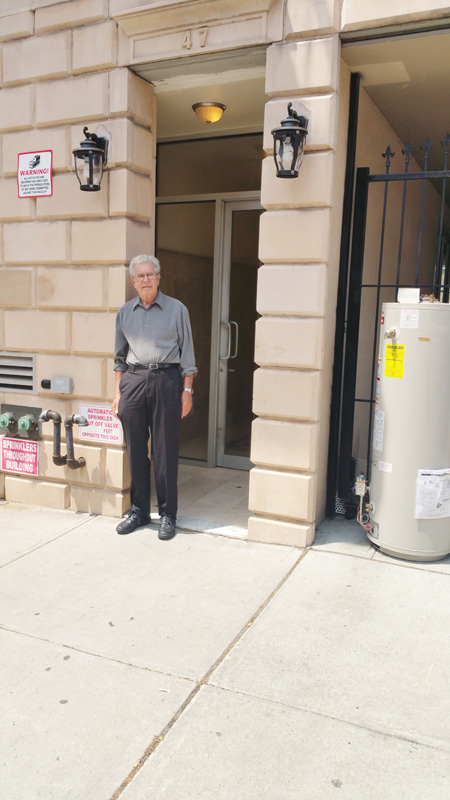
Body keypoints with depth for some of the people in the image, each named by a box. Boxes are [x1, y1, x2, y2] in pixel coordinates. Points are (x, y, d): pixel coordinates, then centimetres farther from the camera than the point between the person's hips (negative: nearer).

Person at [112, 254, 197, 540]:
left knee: (166, 451, -1)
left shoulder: (177, 309, 4)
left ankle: (168, 513, 10)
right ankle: (139, 510, 19)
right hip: (133, 380, 3)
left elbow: (187, 353, 3)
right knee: (136, 450, 6)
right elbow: (120, 356, 17)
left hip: (166, 380, -3)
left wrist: (187, 390, -3)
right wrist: (118, 392, 11)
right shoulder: (125, 312, 13)